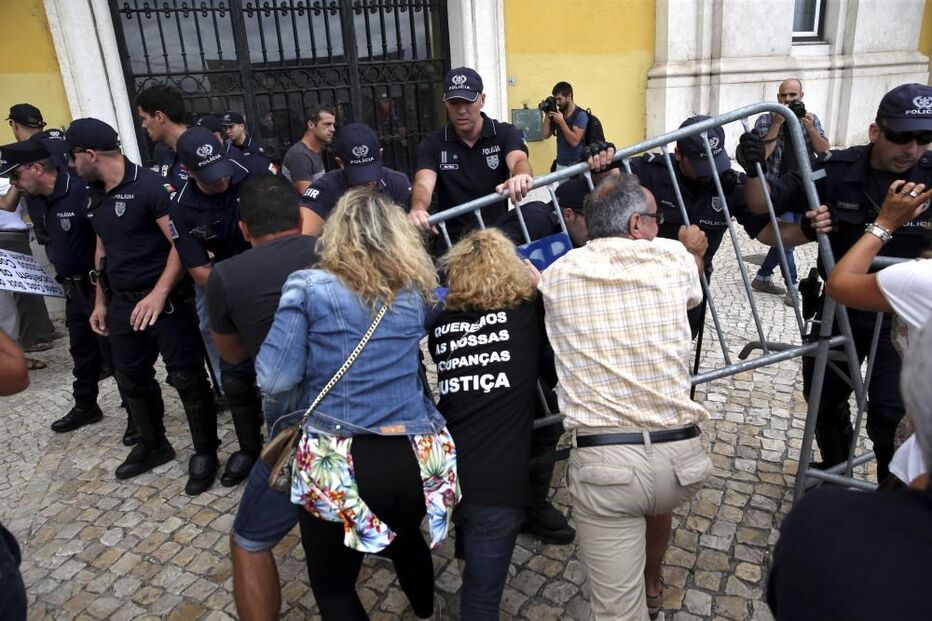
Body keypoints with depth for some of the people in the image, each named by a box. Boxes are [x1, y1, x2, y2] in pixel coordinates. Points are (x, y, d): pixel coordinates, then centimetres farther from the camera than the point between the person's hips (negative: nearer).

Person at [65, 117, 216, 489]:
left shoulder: (149, 186, -15)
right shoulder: (94, 195, 11)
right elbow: (103, 249, 19)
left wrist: (158, 295, -25)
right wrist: (101, 302, 19)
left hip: (165, 300, -8)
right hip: (122, 302, 9)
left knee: (186, 378, -2)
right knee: (131, 378, 17)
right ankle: (153, 445, 35)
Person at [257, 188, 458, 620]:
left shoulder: (307, 287, -6)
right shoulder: (417, 292, 5)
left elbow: (274, 381, -10)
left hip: (339, 467, -4)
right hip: (419, 458, 5)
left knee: (332, 585, 21)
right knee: (406, 538, 35)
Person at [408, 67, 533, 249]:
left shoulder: (506, 133, 1)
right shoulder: (432, 144, 1)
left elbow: (518, 160, -20)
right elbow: (423, 183, -15)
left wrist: (521, 176, -47)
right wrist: (418, 209, -40)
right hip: (452, 240, -2)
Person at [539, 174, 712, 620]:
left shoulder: (556, 274, 2)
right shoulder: (673, 258, 3)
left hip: (601, 461, -3)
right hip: (680, 455, 3)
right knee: (656, 499, 39)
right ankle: (650, 583, 62)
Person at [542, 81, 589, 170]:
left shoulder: (580, 115, -9)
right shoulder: (557, 114, 9)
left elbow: (574, 141, -19)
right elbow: (545, 135, 5)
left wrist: (561, 121, -19)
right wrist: (547, 115, -3)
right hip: (560, 164, 5)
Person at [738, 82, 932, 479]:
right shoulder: (838, 170, -13)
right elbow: (762, 203, -12)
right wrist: (754, 169, -31)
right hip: (839, 309, 2)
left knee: (891, 413, -6)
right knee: (824, 398, 15)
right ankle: (834, 473, 42)